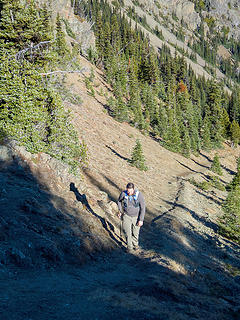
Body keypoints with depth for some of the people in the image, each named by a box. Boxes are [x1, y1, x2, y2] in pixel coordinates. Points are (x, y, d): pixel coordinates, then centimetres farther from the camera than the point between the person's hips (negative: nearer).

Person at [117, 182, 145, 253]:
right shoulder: (123, 193, -20)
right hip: (126, 215, 0)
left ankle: (135, 244, 42)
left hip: (136, 216, 0)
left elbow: (142, 207, -15)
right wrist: (120, 211, 0)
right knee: (127, 231, -9)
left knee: (135, 232, 13)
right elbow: (119, 200, 5)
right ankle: (129, 246, 12)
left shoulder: (139, 195, -23)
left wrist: (141, 220, -15)